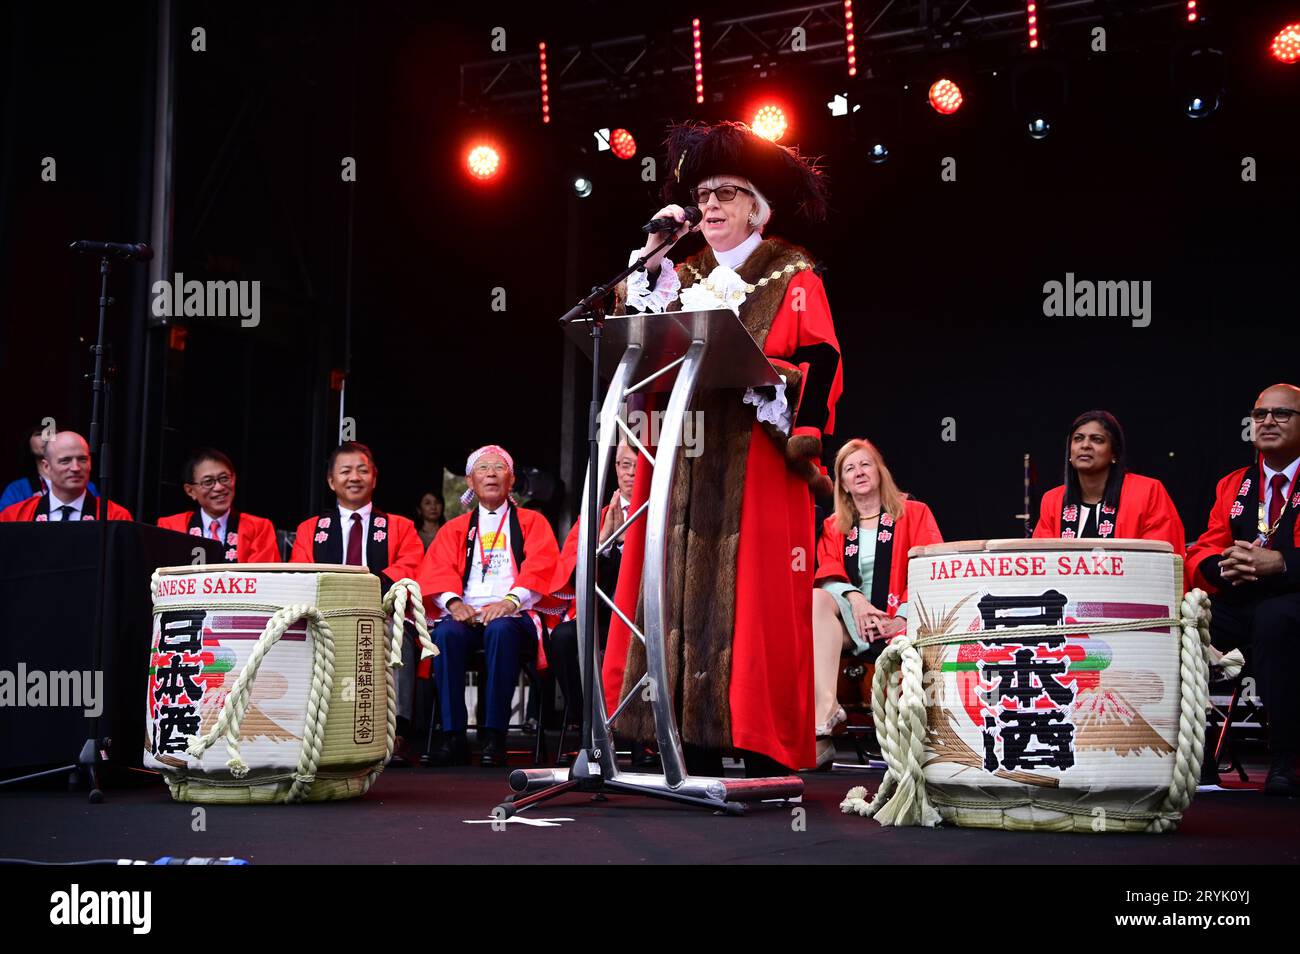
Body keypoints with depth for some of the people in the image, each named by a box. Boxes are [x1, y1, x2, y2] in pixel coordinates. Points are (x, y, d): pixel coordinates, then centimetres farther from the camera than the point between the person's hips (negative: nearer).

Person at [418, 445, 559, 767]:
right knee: (446, 633, -33)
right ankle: (453, 737, -32)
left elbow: (541, 569, 0)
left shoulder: (532, 522, 17)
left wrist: (510, 601, -19)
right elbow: (438, 570, 8)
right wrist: (453, 601, -15)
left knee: (500, 630, -38)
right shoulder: (456, 528, 24)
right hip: (466, 613, 2)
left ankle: (494, 736, -36)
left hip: (513, 616, -2)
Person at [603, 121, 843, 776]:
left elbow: (821, 362, -4)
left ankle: (765, 754, -6)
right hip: (685, 461, 5)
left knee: (753, 596, -9)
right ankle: (698, 753, 3)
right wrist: (649, 258, 4)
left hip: (756, 463, -5)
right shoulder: (683, 277, 21)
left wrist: (802, 435, -17)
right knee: (687, 594, 0)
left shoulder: (792, 277, 6)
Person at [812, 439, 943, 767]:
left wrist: (902, 617, -14)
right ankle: (826, 708, -44)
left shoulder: (914, 514, 12)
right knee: (816, 598, -31)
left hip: (898, 625, -3)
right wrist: (854, 597, -17)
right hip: (853, 625, 3)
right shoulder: (833, 527, 22)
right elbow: (828, 571, 6)